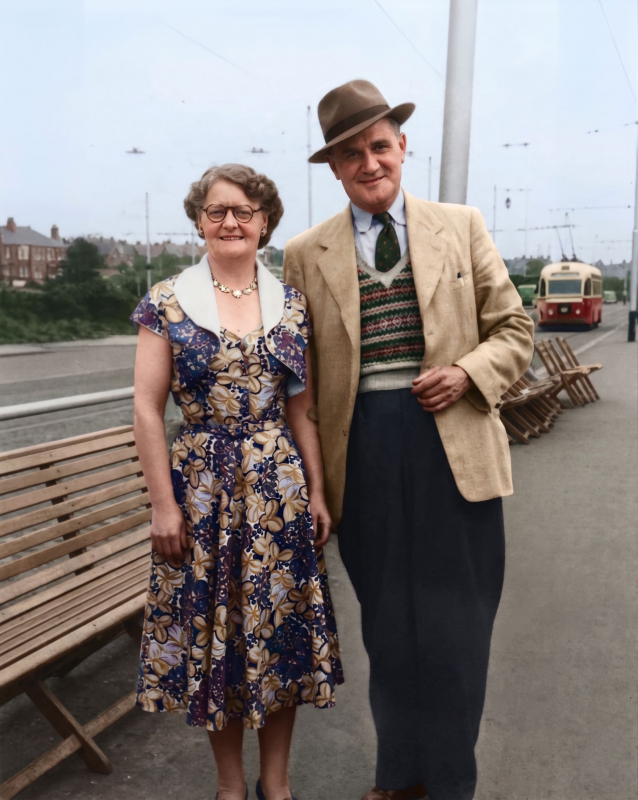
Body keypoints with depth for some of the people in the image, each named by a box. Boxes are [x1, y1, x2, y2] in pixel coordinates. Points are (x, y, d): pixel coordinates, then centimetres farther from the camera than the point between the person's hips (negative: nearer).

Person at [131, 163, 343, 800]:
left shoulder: (290, 305, 5)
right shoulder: (168, 301, -2)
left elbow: (302, 408, 8)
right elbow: (148, 411, -4)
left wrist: (316, 493, 5)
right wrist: (164, 504, -7)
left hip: (279, 485, 2)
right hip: (202, 487, -2)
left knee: (281, 629, 9)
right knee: (212, 631, 9)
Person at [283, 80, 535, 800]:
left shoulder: (461, 227, 7)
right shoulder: (305, 255, 5)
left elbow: (513, 328, 10)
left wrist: (468, 372, -10)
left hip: (454, 447, 0)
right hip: (363, 456, 0)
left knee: (454, 624, 6)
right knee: (388, 625, 13)